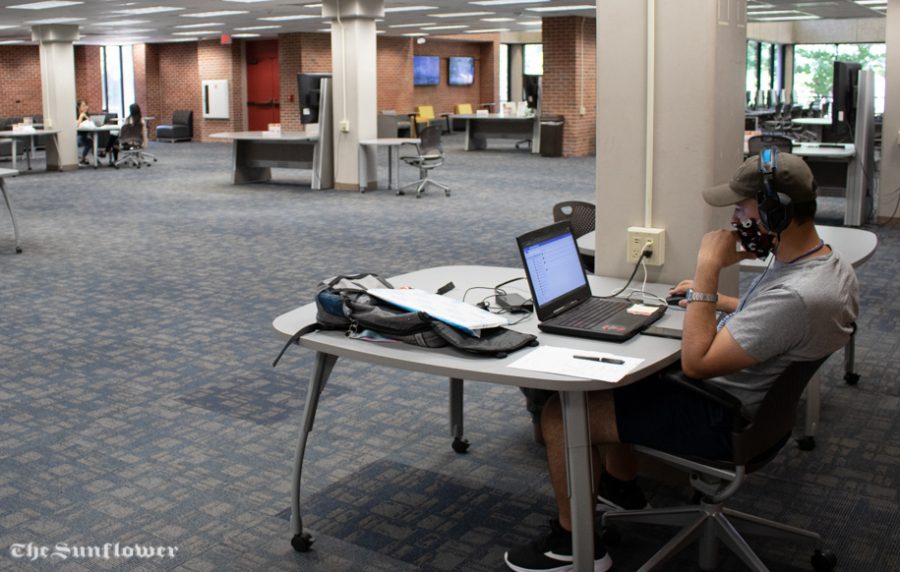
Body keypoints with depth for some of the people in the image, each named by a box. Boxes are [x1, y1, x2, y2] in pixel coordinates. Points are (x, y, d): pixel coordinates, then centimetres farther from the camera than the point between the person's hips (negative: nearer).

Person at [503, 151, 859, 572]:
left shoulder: (797, 295, -34)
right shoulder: (828, 262, -1)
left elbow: (696, 362, -30)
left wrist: (708, 270, -27)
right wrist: (717, 299, 8)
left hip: (716, 419, -10)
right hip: (746, 393, 11)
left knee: (559, 415, -10)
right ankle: (621, 488, 39)